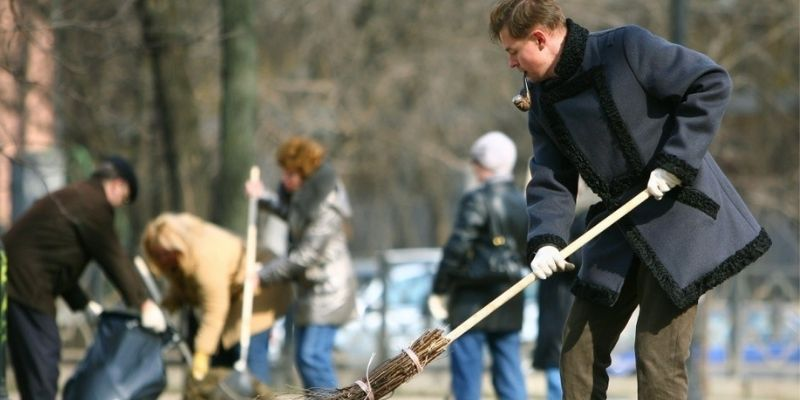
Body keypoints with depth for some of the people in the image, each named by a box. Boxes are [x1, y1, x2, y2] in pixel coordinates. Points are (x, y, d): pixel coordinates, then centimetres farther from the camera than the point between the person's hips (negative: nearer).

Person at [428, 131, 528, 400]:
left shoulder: (477, 201, -12)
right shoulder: (523, 203, 8)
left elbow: (456, 248, -15)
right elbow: (528, 254, 10)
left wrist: (439, 290, -9)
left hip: (473, 300, -6)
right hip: (510, 303, 6)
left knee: (467, 373, -1)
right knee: (510, 371, 9)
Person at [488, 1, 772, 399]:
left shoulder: (626, 48, -14)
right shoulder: (542, 98, 8)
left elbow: (712, 83, -14)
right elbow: (550, 182, 6)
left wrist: (675, 163, -18)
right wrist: (546, 240, -13)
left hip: (678, 214, -7)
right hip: (619, 227, 7)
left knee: (658, 360, -11)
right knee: (579, 351, 7)